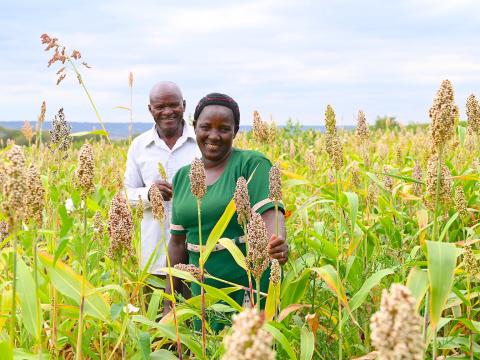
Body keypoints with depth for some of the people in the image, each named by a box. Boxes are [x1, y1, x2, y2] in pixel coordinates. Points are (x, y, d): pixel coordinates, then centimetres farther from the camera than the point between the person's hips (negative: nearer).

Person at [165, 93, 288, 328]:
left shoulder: (252, 164, -8)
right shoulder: (183, 176, 8)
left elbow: (270, 211, -20)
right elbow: (178, 242, 11)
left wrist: (278, 243, -42)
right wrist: (169, 302, 10)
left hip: (251, 288, -4)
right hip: (203, 292, 5)